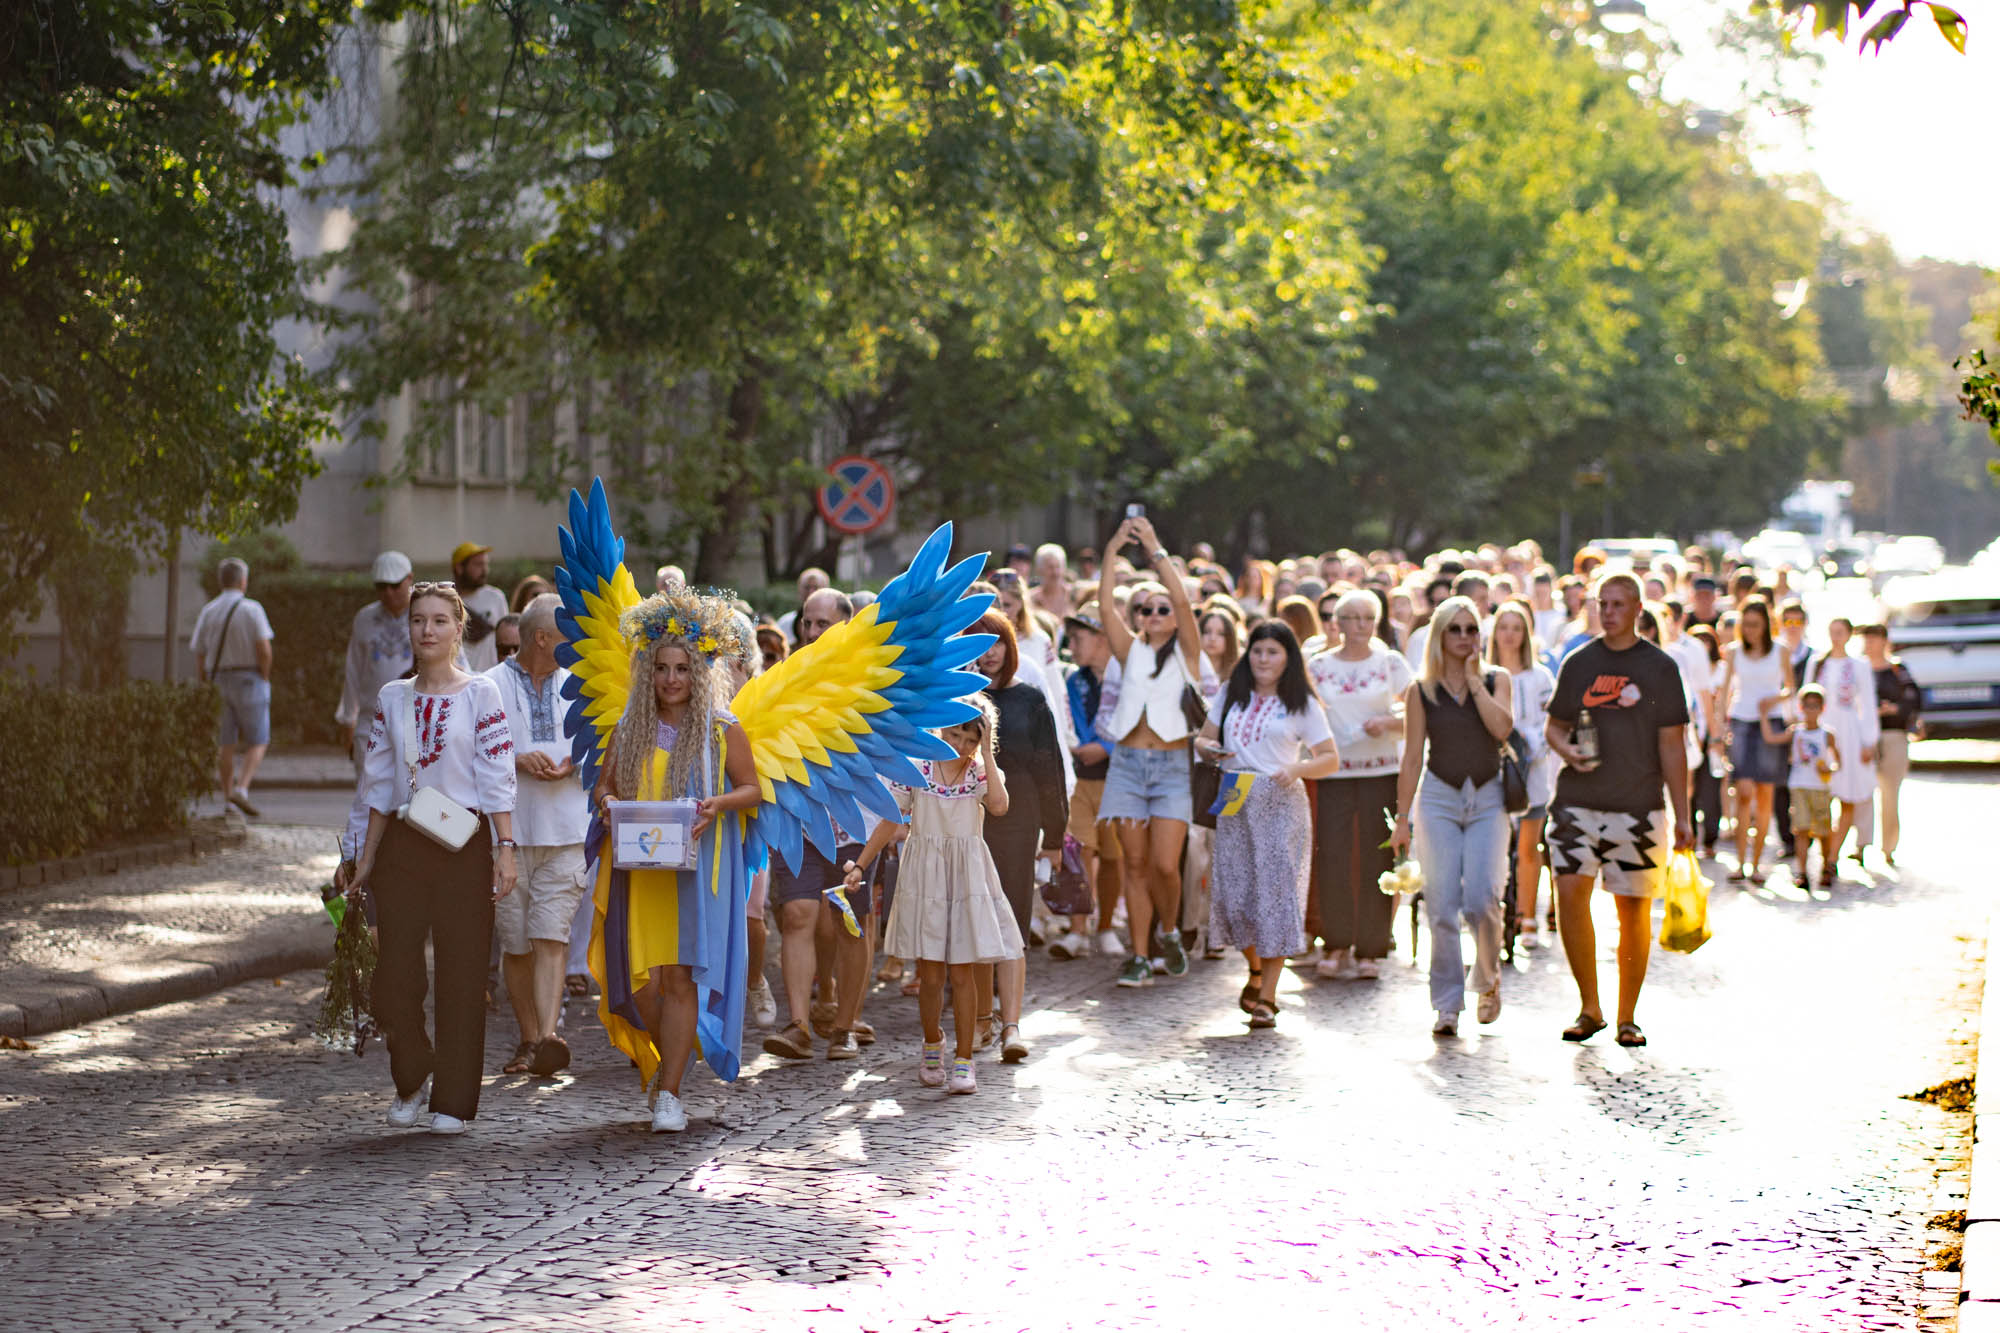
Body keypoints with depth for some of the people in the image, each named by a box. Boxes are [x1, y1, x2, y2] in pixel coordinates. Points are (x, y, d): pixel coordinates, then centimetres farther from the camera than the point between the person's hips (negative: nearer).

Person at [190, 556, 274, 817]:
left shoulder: (207, 612, 6)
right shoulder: (251, 610, -7)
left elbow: (199, 656, 6)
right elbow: (264, 649, -15)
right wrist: (265, 679, -3)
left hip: (218, 680, 4)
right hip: (248, 679, -4)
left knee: (226, 744, 10)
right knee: (258, 742, 2)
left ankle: (228, 796, 9)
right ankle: (241, 789, -16)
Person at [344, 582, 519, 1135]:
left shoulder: (481, 693, 1)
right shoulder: (392, 699, 11)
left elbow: (497, 777, -3)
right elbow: (378, 784, 14)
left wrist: (505, 849, -10)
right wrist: (365, 859, 12)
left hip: (464, 845, -3)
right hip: (402, 845, 3)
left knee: (461, 976, -1)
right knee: (393, 977, -2)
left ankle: (454, 1101, 9)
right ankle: (411, 1079, 23)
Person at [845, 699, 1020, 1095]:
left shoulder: (981, 772, 1)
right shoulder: (917, 769, 0)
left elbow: (999, 805, -21)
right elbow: (890, 823, 7)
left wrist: (986, 754, -16)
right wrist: (860, 864, 4)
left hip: (966, 877, 0)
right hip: (924, 876, 0)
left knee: (961, 971, -3)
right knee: (930, 973, 3)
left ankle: (963, 1060, 3)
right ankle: (932, 1046, 26)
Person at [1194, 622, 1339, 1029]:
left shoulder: (1302, 704, 4)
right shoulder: (1231, 695, 14)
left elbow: (1331, 759, 3)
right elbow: (1203, 738, 20)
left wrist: (1296, 769, -15)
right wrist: (1210, 748, -3)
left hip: (1280, 803, -3)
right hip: (1234, 803, 3)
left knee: (1275, 892, -8)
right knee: (1233, 892, -1)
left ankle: (1267, 997, -3)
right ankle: (1256, 970, 27)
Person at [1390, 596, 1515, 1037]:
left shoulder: (1497, 680, 6)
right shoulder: (1421, 691, 5)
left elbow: (1501, 726, -13)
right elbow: (1412, 757, 6)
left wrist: (1474, 681, -9)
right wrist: (1402, 818, 4)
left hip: (1487, 798, 0)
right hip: (1438, 797, 0)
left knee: (1481, 900, -12)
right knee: (1442, 905, -5)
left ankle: (1488, 978, 15)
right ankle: (1447, 1005, 3)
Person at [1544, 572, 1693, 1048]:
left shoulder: (1659, 667, 3)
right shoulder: (1578, 663, 10)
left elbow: (1672, 745, 3)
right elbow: (1555, 725, 18)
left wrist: (1682, 816, 0)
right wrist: (1567, 750, -7)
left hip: (1638, 806, -2)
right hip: (1578, 800, 2)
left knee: (1634, 910, 1)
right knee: (1570, 893, -12)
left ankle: (1627, 1016, 13)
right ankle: (1589, 1007, 1)